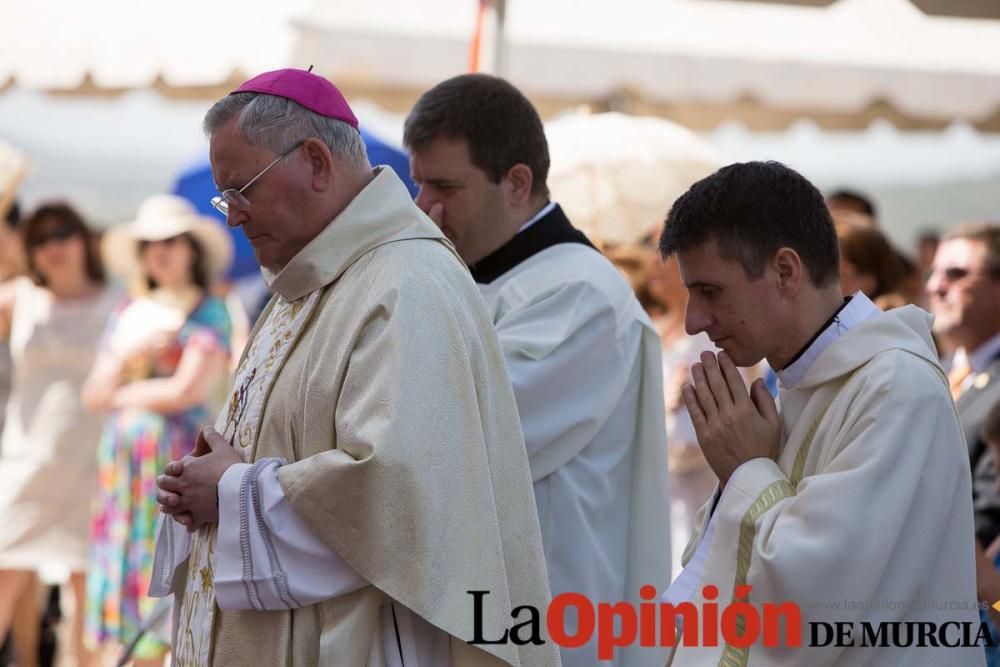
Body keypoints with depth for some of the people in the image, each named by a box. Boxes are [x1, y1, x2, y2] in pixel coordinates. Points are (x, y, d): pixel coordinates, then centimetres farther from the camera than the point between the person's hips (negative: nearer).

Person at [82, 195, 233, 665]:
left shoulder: (209, 313, -1)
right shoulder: (126, 314, 16)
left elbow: (188, 390, -12)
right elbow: (94, 395, 12)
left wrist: (122, 394, 1)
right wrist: (127, 358, -6)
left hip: (178, 456, -6)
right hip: (124, 460, 6)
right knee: (129, 573, 2)